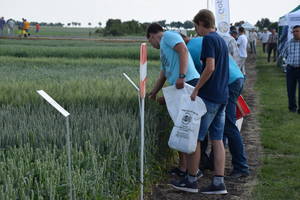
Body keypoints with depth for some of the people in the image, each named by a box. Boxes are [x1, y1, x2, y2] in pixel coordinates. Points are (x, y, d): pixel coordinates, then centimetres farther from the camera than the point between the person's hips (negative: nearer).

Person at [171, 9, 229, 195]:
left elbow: (210, 68, -22)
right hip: (222, 96, 9)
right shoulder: (222, 40, 16)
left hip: (208, 96, -9)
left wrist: (196, 89, -15)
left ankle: (191, 180, 10)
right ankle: (219, 182, 9)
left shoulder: (208, 39, -11)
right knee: (217, 139, 8)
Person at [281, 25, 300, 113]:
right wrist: (291, 61, 9)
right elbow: (284, 54, 20)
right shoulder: (289, 43, 6)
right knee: (290, 89, 8)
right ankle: (292, 107, 23)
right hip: (291, 69, 3)